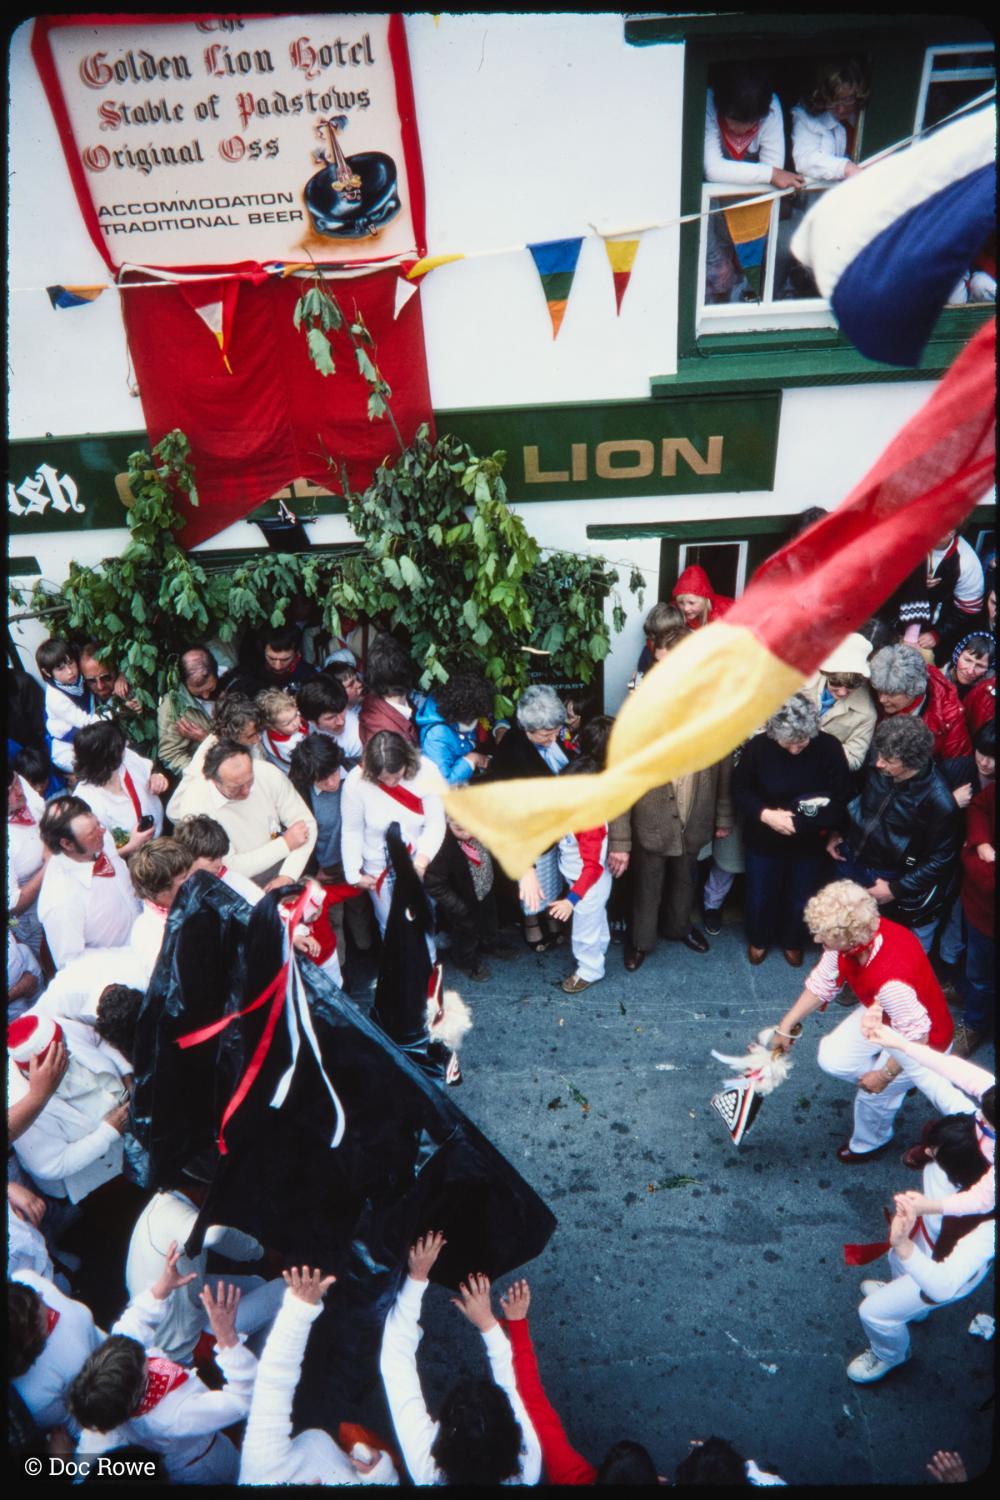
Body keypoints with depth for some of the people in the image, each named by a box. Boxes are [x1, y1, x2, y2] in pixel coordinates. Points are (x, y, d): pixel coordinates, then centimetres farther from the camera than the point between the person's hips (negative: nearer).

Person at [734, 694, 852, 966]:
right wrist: (765, 814, -25)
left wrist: (800, 822, -26)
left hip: (810, 843, 0)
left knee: (802, 900, 20)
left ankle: (793, 941, 49)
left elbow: (841, 800, -17)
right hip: (764, 841, 0)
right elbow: (741, 789, -8)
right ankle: (759, 939, 49)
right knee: (760, 896, 20)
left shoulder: (829, 748, -23)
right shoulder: (757, 747, -22)